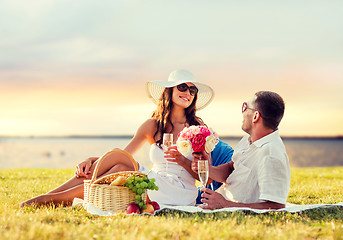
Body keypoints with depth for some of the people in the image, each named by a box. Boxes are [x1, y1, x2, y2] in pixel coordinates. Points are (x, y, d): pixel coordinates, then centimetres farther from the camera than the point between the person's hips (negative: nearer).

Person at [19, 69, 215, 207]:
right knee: (117, 160, -22)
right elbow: (123, 154, 6)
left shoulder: (197, 126, 2)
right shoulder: (153, 125, 10)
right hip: (155, 183, 4)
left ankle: (51, 198, -17)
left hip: (180, 194, -3)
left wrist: (183, 161, -17)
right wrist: (92, 161, -10)